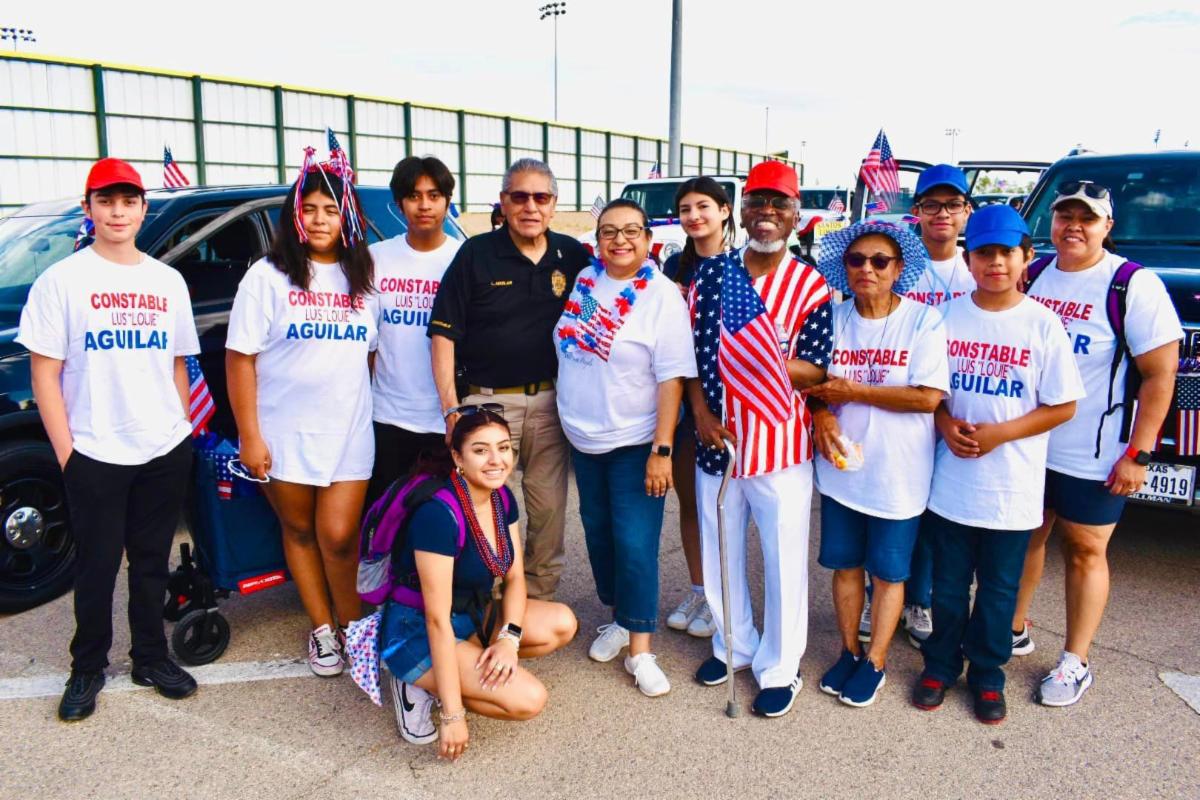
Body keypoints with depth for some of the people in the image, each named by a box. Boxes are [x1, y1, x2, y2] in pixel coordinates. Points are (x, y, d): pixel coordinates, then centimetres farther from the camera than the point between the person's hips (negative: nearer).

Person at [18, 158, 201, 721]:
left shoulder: (168, 281, 8)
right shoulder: (63, 280, -3)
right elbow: (45, 374, -5)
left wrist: (182, 430, 8)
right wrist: (65, 452, -9)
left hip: (165, 452, 3)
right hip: (95, 455, -3)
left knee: (152, 561, 13)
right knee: (98, 565, 8)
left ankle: (150, 657, 28)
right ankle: (87, 668, 26)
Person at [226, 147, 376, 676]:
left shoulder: (361, 279, 7)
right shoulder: (268, 276, -4)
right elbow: (240, 357, -6)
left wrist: (376, 412, 7)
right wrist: (249, 434, -10)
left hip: (348, 431, 1)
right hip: (284, 433, -1)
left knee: (338, 535, -3)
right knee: (299, 530, 11)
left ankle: (352, 625, 19)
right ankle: (322, 628, 27)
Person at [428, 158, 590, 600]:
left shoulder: (572, 256, 4)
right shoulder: (476, 253, -3)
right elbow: (444, 333, -4)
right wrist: (451, 407, -10)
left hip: (552, 400, 3)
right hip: (489, 400, -2)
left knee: (550, 507, 10)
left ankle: (540, 597, 27)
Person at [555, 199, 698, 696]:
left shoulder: (662, 296, -14)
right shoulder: (584, 280, 3)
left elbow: (672, 378, -17)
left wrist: (662, 449, -21)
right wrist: (569, 416, 9)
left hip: (634, 443, -6)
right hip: (583, 437, 6)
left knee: (634, 544, -5)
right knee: (598, 532, 16)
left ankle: (639, 650, 8)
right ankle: (619, 619, 35)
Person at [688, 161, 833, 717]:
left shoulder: (811, 286, -5)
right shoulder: (710, 274, 3)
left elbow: (817, 373, -8)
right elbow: (690, 351, 4)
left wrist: (773, 361, -26)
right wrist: (701, 410, -9)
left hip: (780, 446, -3)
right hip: (716, 441, 3)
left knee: (784, 562, 6)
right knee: (718, 554, 17)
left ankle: (779, 668, 26)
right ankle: (733, 645, 40)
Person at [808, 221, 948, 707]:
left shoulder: (924, 321, -9)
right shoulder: (834, 319, 2)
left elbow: (928, 396, -17)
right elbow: (813, 382, 7)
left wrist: (854, 391, -16)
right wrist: (821, 413, -15)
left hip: (898, 476, -3)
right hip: (840, 467, 3)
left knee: (888, 573, 10)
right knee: (844, 563, 14)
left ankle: (875, 663, 26)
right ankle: (849, 651, 32)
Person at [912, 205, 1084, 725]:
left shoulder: (1042, 325, -6)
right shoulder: (947, 316, 0)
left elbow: (1062, 406, -5)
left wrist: (999, 434, -16)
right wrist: (946, 424, -13)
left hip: (1012, 487, -1)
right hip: (951, 481, 1)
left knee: (998, 590, 13)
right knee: (948, 584, 14)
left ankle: (987, 673, 32)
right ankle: (940, 664, 33)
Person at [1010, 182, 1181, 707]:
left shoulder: (1135, 286, -10)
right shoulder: (1031, 276, 4)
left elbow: (1160, 375, -10)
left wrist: (1137, 454, -13)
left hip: (1093, 458, -4)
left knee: (1085, 552, 8)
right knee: (1025, 538, 15)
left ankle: (1075, 663, 21)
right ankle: (1014, 631, 34)